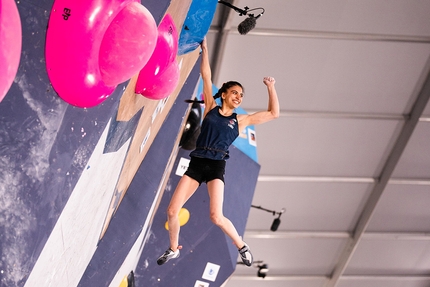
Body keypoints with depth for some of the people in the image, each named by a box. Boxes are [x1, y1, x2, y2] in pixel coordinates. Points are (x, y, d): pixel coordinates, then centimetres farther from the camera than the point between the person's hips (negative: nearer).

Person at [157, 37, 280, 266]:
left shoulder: (240, 120, 9)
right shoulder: (211, 108, 10)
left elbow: (273, 113, 10)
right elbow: (206, 76, 9)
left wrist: (271, 88, 3)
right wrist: (205, 49, 8)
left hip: (216, 166, -2)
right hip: (196, 164, 2)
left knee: (216, 216, -19)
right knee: (172, 211, -2)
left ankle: (241, 246, 5)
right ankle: (174, 249, 22)